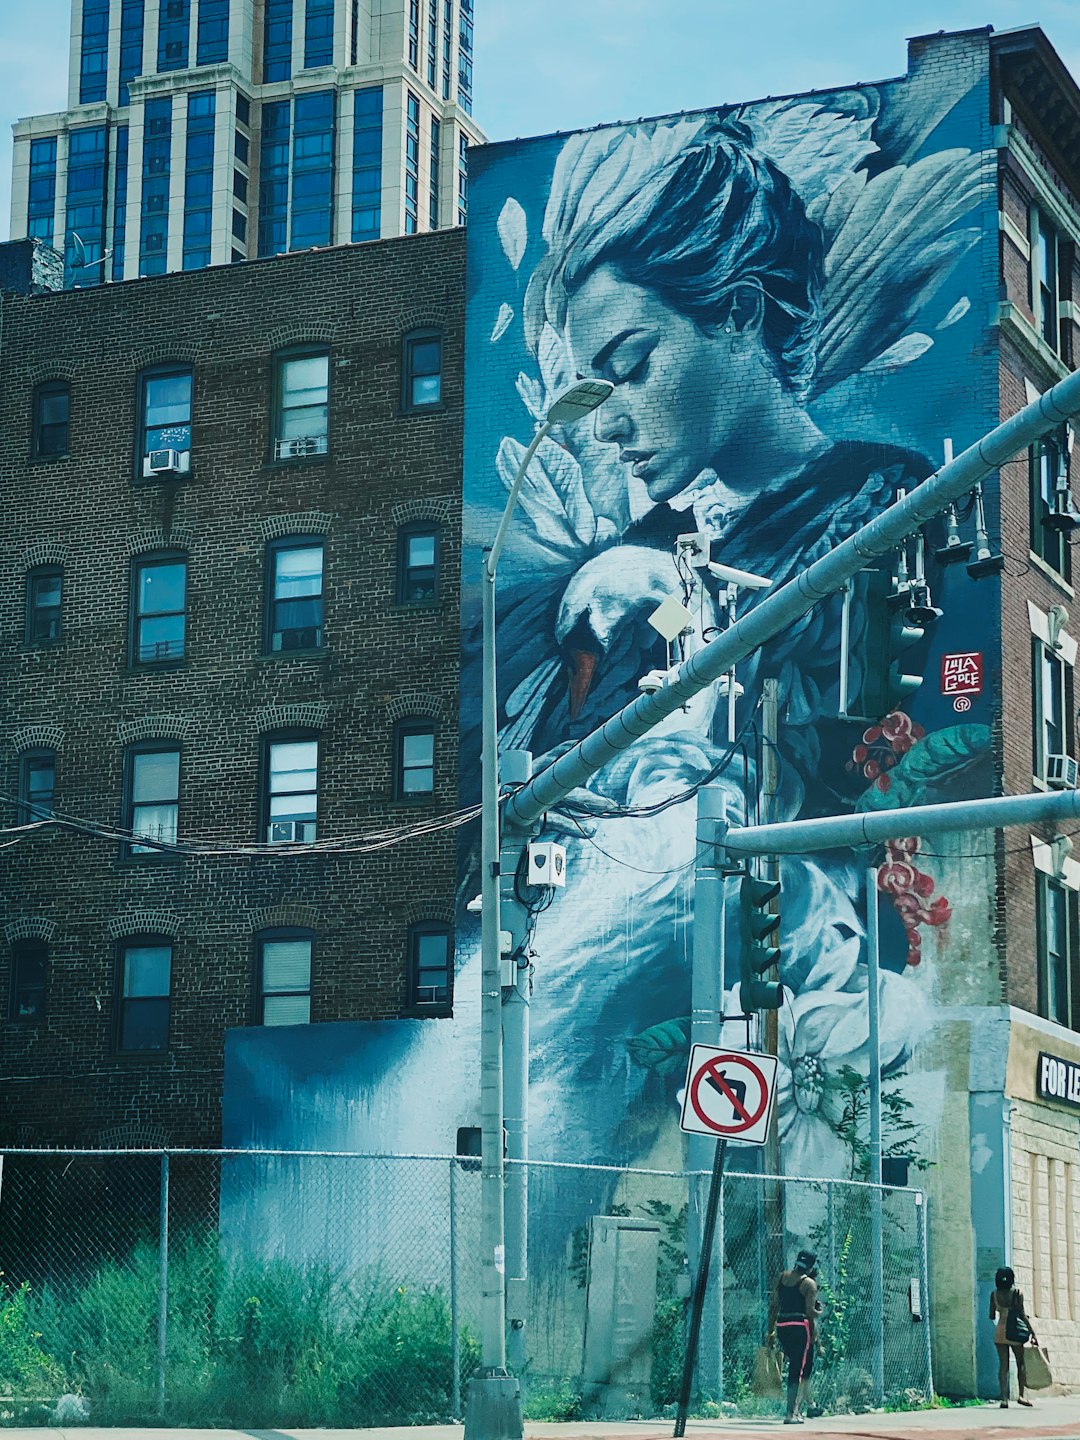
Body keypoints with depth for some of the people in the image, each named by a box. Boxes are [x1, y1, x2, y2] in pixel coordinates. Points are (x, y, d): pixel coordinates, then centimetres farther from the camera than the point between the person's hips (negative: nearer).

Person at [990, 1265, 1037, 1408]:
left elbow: (992, 1316, 5)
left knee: (1003, 1365, 2)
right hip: (1015, 1332, -2)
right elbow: (1022, 1314, -11)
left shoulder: (994, 1294, 2)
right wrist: (1032, 1333, -7)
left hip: (1000, 1331, 2)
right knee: (1021, 1363, 12)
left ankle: (1004, 1399, -6)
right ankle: (1020, 1394, 3)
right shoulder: (1017, 1293, -7)